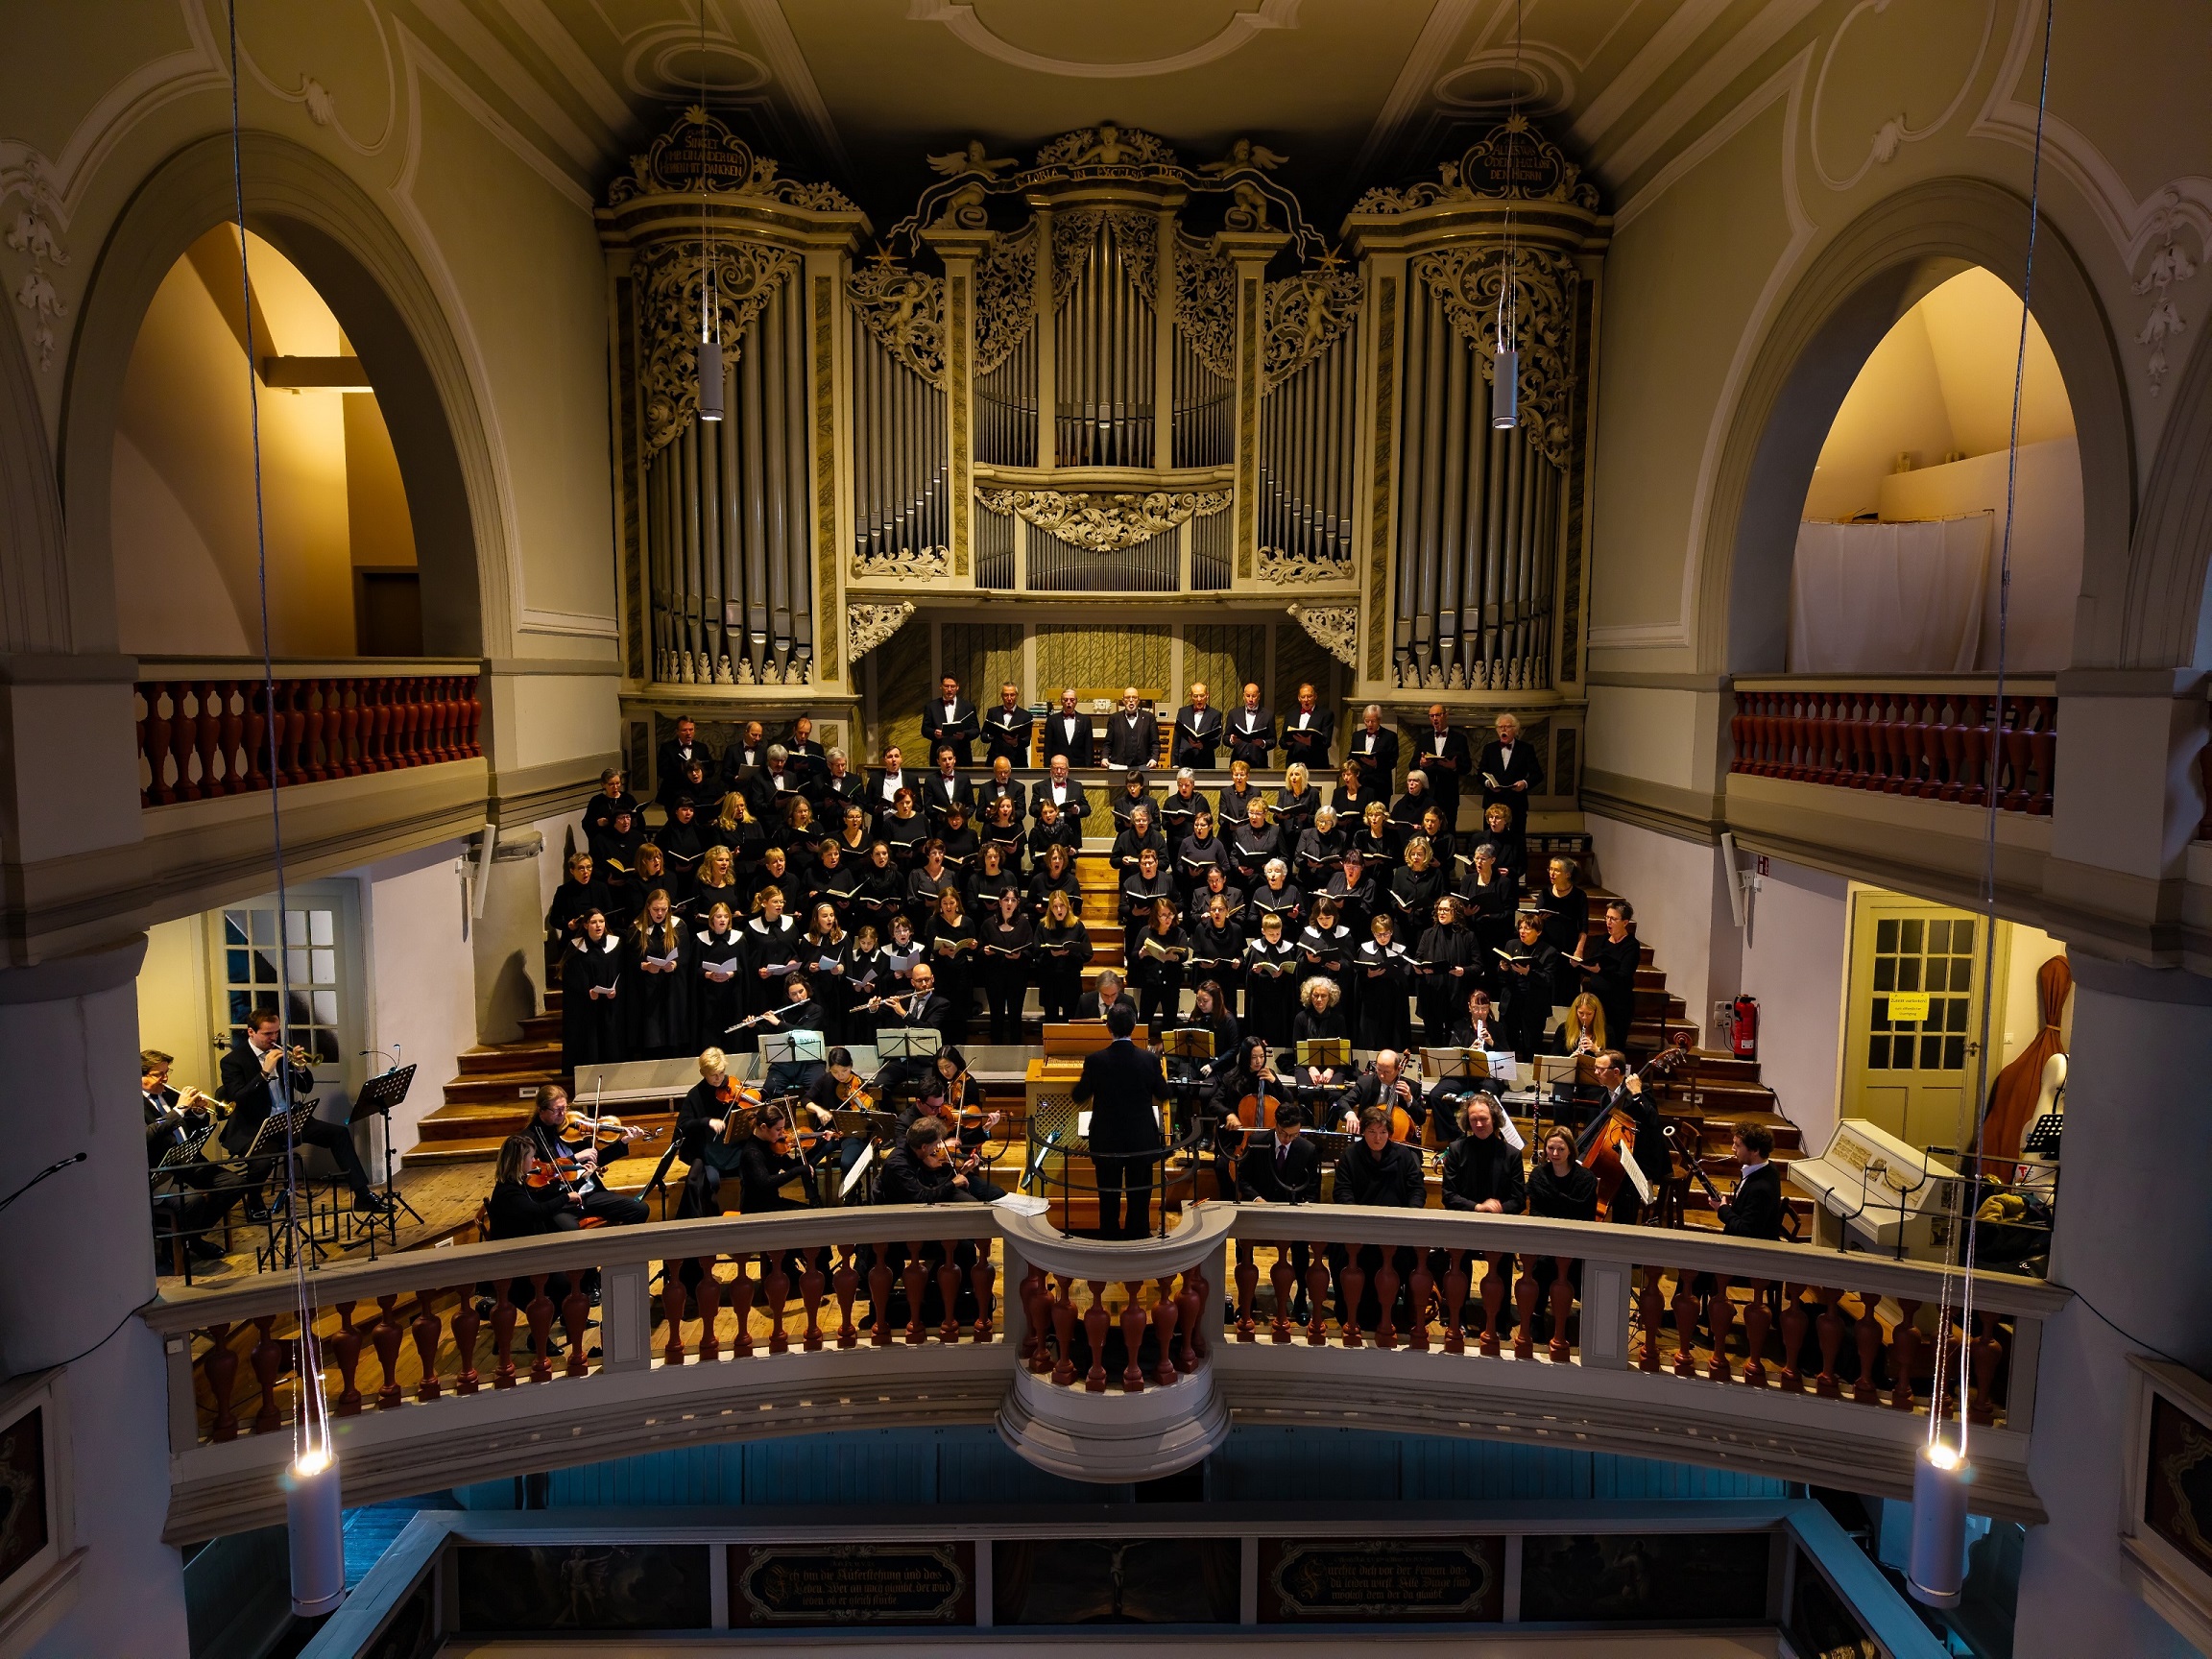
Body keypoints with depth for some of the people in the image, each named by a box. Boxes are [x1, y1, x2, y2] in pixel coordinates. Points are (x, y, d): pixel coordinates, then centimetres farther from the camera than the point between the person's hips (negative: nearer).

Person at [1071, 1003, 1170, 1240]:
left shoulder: (1095, 1060, -14)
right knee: (1139, 1197, 12)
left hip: (1107, 1142, 0)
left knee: (1109, 1198, 13)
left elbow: (1079, 1096, -2)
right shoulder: (1150, 1060, -10)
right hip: (1142, 1141, 1)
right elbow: (1163, 1094, 5)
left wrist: (1085, 1080, 18)